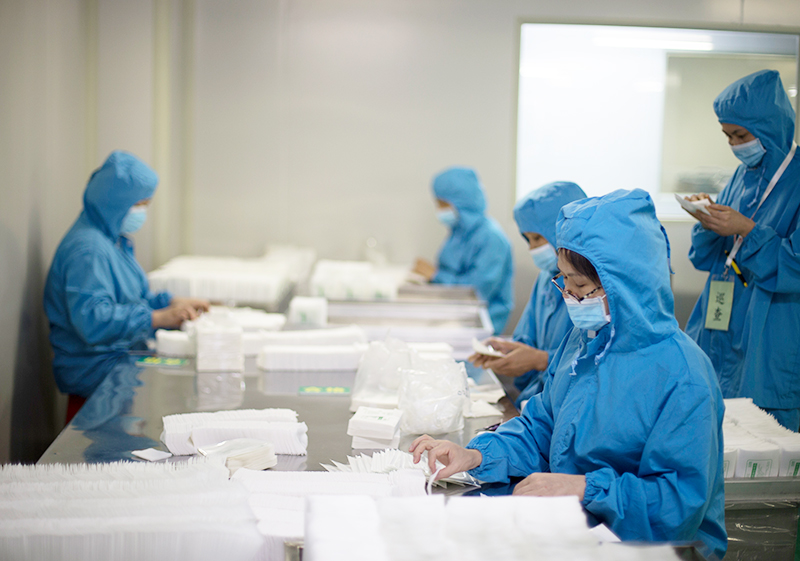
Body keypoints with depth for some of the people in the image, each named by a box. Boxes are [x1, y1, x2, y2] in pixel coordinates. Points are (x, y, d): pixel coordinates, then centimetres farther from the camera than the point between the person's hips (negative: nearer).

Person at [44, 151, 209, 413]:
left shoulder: (115, 240, 14)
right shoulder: (87, 249, -19)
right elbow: (93, 319, -29)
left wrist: (173, 302, 3)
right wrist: (160, 317, -30)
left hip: (122, 355, 10)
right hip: (97, 366, -10)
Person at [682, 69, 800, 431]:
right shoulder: (744, 176, 11)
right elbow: (707, 259, 13)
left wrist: (747, 230, -20)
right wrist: (709, 223, -6)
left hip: (770, 345, -6)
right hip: (720, 339, 6)